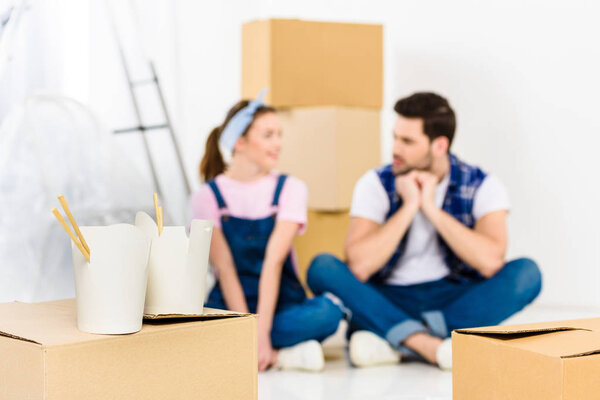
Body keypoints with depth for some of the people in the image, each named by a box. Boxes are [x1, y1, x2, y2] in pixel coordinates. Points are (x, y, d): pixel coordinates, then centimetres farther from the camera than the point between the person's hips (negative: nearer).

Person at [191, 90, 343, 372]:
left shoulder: (290, 189, 2)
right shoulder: (207, 197, 0)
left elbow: (274, 260, -12)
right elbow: (224, 267, -11)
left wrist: (261, 330, -22)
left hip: (281, 305, 0)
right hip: (229, 304, 0)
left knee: (327, 312, -32)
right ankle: (281, 355, -23)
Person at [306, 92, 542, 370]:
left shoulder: (482, 186, -6)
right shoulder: (376, 184, -6)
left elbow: (490, 262, -23)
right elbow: (359, 267, -19)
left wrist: (431, 208, -19)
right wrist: (409, 206, -18)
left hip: (456, 301, 0)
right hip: (388, 302, 0)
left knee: (526, 273, -26)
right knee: (322, 268, -25)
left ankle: (391, 340, -29)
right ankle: (430, 345, -33)